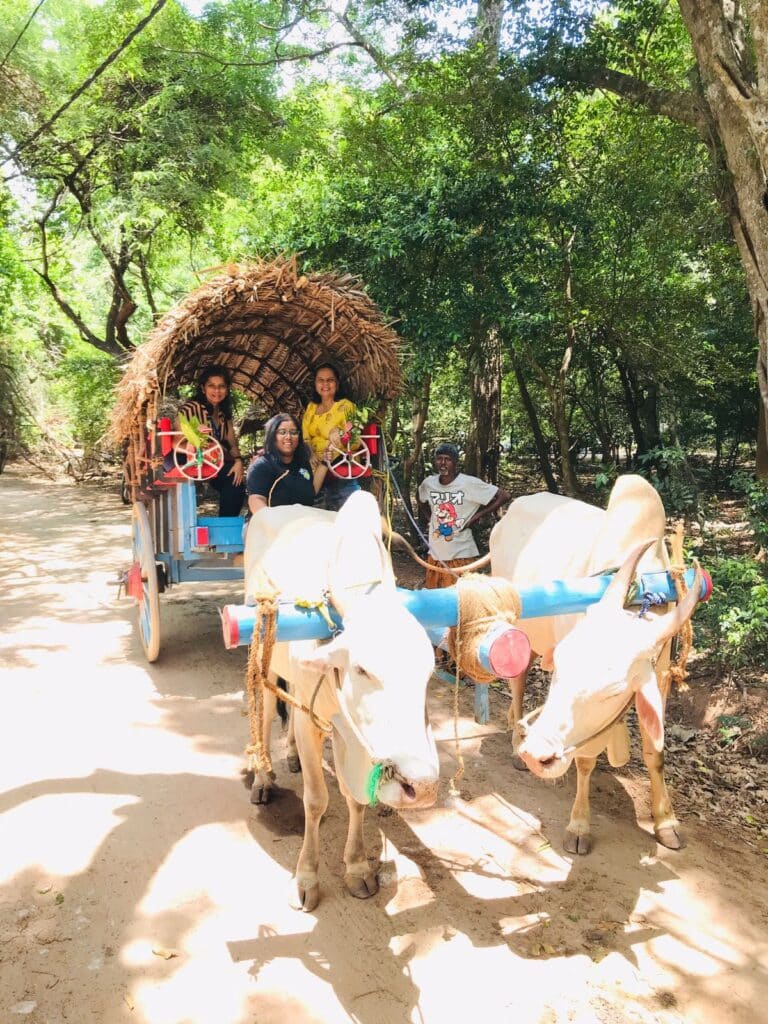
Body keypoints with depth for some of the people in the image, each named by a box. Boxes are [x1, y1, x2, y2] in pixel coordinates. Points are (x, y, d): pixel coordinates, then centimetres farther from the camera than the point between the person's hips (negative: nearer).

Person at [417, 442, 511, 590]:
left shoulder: (470, 483, -14)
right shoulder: (428, 483, 1)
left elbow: (505, 495, -13)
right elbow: (421, 500, 25)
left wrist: (476, 517, -13)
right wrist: (427, 518, 8)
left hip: (461, 554, -5)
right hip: (435, 554, 5)